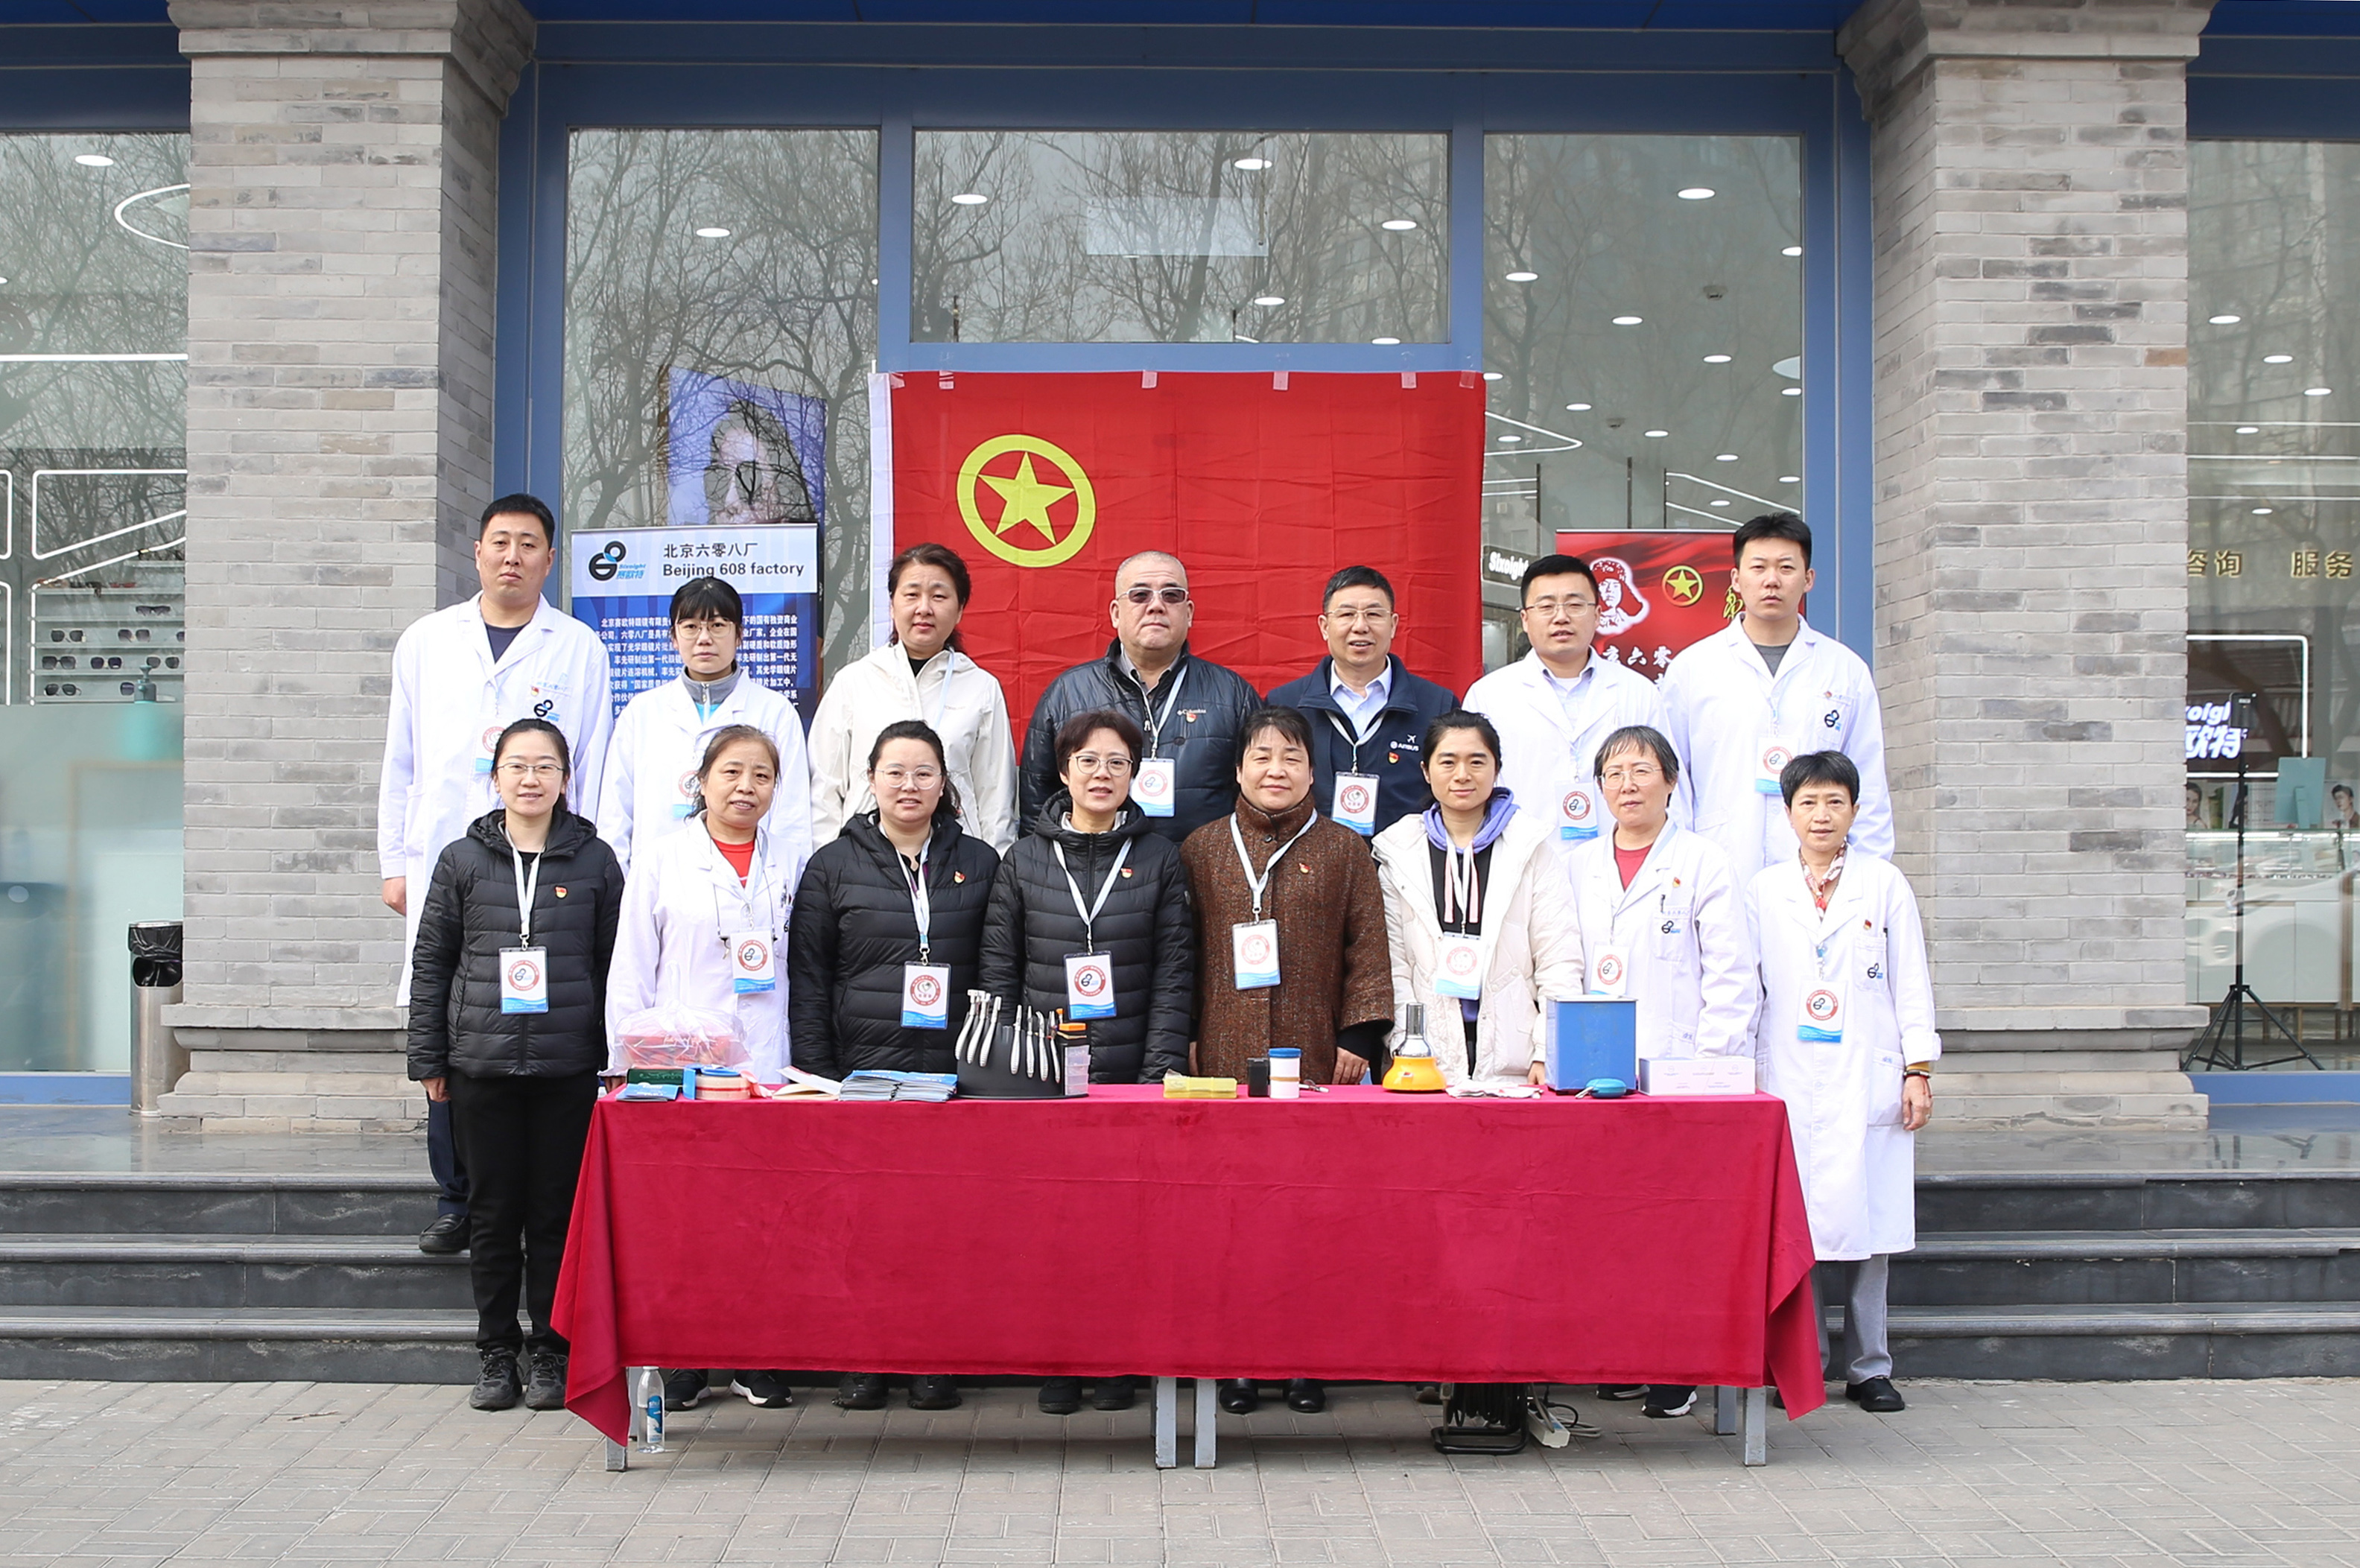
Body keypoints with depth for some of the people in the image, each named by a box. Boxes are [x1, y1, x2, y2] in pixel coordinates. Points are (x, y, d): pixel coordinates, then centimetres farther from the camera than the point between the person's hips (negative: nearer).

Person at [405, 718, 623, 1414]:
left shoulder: (594, 861, 5)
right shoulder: (463, 861, 5)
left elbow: (615, 963, 8)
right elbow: (431, 963, 8)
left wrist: (617, 1058, 4)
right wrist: (428, 1058, 5)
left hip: (570, 1068, -1)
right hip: (482, 1064, 1)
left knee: (558, 1212, 3)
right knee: (493, 1212, 6)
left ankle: (552, 1353, 13)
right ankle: (497, 1354, 16)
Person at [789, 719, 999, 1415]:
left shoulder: (978, 864, 11)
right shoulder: (834, 866, 7)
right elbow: (808, 981, 6)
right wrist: (814, 1074, -2)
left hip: (953, 1072, 1)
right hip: (862, 1069, -1)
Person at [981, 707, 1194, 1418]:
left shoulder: (1158, 859, 7)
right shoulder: (1025, 860, 9)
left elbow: (1174, 971, 3)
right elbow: (998, 970, 8)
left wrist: (1165, 1067, -6)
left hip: (1131, 1072, 0)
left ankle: (1119, 1364, 7)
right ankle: (1055, 1366, 5)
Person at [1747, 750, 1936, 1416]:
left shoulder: (1885, 885, 8)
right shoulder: (1764, 891, 10)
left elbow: (1911, 984, 7)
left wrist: (1918, 1070, 0)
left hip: (1868, 1081, -1)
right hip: (1791, 1082, 1)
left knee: (1867, 1220, -1)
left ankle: (1870, 1367, 8)